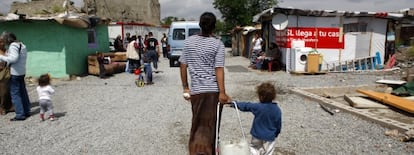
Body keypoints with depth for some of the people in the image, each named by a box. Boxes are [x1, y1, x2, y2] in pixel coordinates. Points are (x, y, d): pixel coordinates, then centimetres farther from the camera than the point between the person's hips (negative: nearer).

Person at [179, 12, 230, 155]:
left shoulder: (189, 41, 3)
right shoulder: (218, 44, -6)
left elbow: (183, 66, 4)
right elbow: (219, 69, -12)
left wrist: (185, 87, 12)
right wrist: (222, 92, -12)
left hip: (196, 90, 3)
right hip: (213, 90, -2)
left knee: (198, 124, 15)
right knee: (210, 125, 8)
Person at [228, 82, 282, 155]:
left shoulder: (258, 107, -18)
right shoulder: (277, 110, -7)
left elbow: (245, 106, -8)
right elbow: (278, 125, 3)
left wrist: (234, 104, 4)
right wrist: (275, 135, 19)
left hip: (257, 135, -2)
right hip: (270, 137, 2)